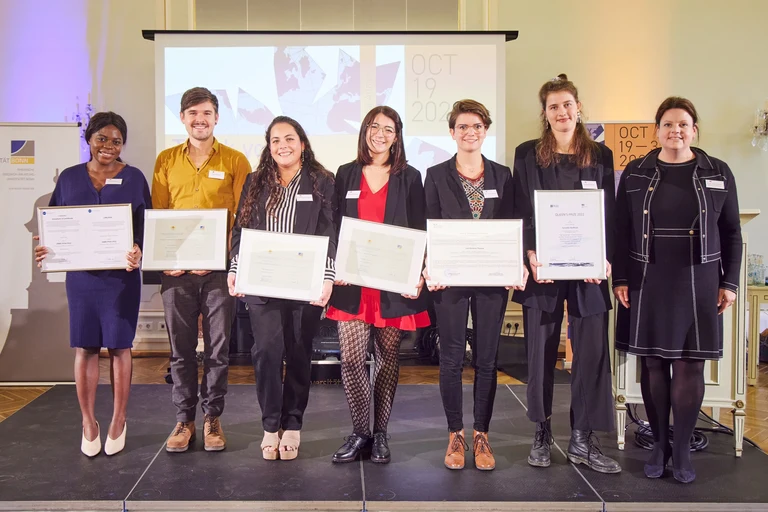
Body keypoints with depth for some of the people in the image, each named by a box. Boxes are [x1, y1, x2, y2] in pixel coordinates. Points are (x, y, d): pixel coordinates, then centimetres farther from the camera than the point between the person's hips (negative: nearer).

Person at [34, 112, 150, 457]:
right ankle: (88, 422, 19)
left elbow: (146, 226, 0)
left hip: (121, 276, -2)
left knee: (119, 347, 5)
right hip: (80, 275, 2)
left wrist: (138, 251, -20)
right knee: (84, 348, 5)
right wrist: (44, 249, -10)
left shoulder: (134, 178, 2)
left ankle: (118, 421, 18)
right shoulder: (69, 178, 8)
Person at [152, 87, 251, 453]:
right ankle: (184, 419, 20)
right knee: (181, 348, 8)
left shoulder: (235, 161, 2)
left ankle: (212, 417, 19)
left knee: (218, 347, 5)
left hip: (219, 268, -2)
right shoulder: (166, 161, 9)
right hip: (176, 270, 2)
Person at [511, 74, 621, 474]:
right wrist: (531, 256, -14)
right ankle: (542, 433, 20)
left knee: (592, 350, 0)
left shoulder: (600, 156, 10)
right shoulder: (527, 154, 6)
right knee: (541, 350, 5)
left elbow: (609, 213, 7)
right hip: (542, 269, -1)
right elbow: (521, 211, 1)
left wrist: (605, 259, -8)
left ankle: (582, 440, 12)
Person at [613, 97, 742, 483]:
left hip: (697, 284, 0)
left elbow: (731, 233, 7)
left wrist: (729, 282, 2)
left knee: (690, 364, 2)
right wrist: (620, 279, -2)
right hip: (647, 284, 0)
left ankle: (682, 449, 14)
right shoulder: (635, 174, 4)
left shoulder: (718, 174, 5)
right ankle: (659, 443, 18)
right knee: (653, 363, 5)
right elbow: (622, 232, 4)